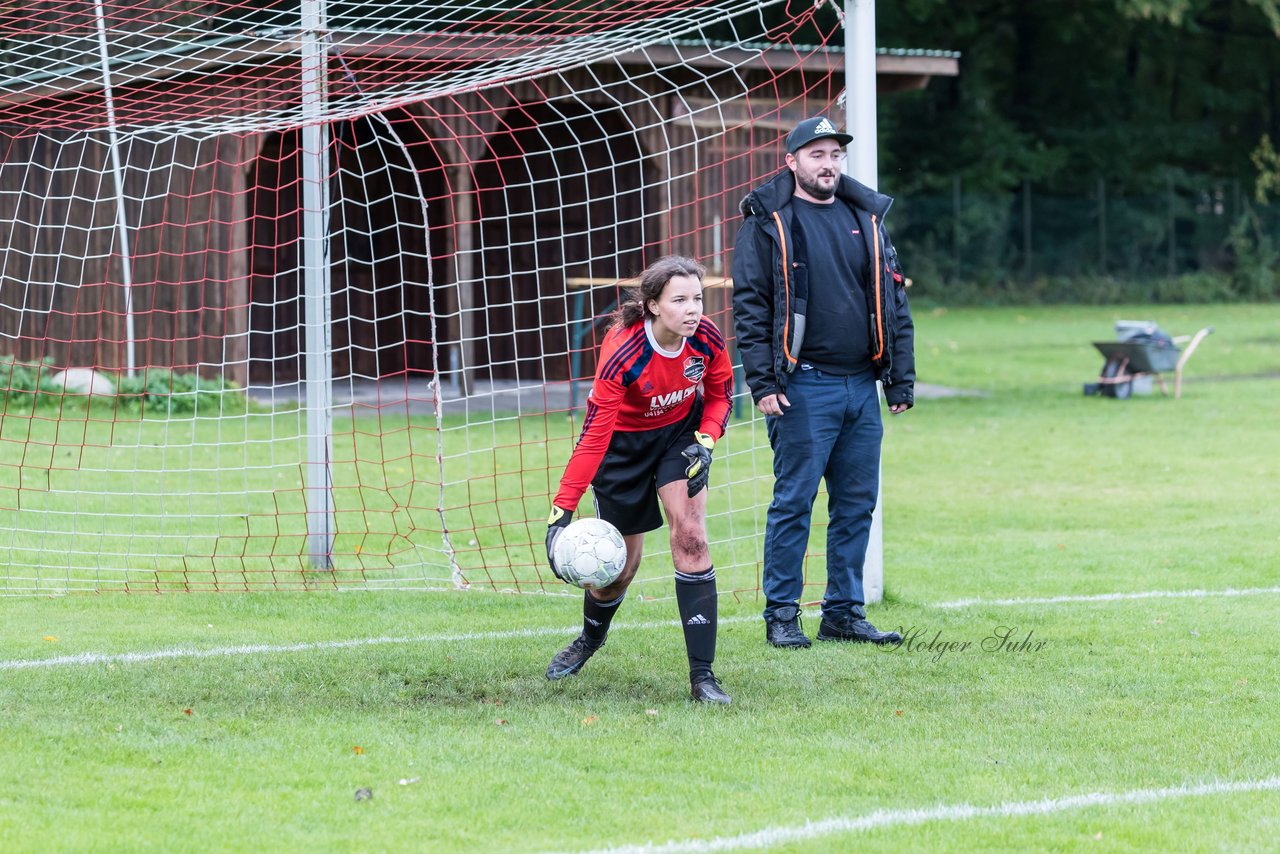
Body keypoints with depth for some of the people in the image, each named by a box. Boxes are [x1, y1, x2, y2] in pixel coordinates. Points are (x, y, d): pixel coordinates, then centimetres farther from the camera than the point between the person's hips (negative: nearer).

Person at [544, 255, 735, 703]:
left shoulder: (706, 339, -23)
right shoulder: (621, 355, -35)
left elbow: (720, 396, -2)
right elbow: (593, 437, -32)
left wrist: (705, 442, -20)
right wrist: (561, 510, -35)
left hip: (680, 433, 2)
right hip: (624, 443, -2)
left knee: (690, 536, -16)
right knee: (620, 563, 5)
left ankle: (702, 674, -14)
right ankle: (590, 637, 41)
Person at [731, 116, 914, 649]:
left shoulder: (866, 219, 14)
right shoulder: (768, 222, -1)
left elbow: (894, 303, 16)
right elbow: (750, 306, -5)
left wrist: (901, 381, 10)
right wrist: (763, 383, -13)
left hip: (861, 386, 5)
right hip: (804, 389, -5)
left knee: (857, 504, 7)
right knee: (794, 502, -3)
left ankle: (844, 611, 15)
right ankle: (781, 615, 4)